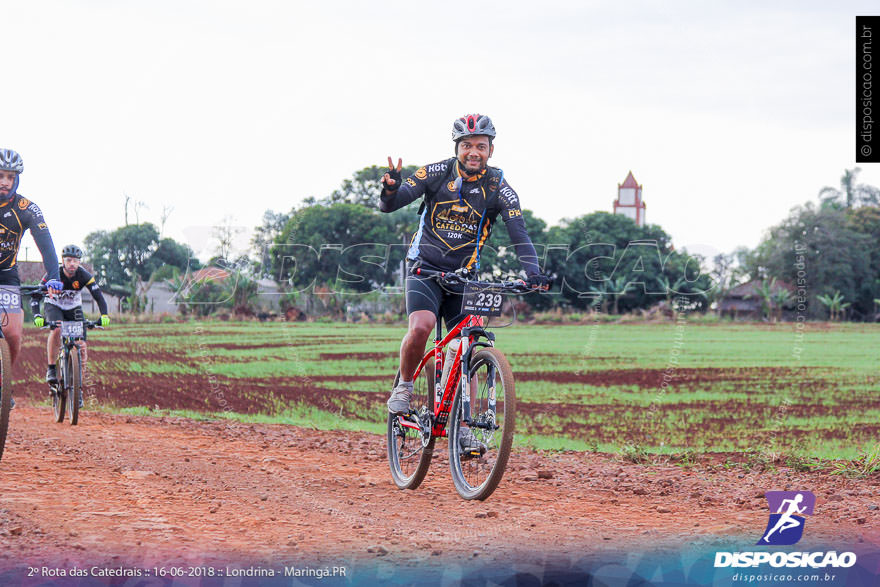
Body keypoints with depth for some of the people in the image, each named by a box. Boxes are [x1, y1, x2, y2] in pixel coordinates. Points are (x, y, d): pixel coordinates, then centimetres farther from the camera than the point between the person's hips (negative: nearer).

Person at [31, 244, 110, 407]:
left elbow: (99, 296, -26)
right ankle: (51, 369, -20)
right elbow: (35, 296, -27)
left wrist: (104, 315, -43)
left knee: (81, 347, -13)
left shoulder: (84, 275, -22)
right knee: (56, 330, -36)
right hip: (54, 307, -2)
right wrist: (37, 316, -43)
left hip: (74, 308, 2)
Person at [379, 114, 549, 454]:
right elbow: (389, 206, -12)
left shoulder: (499, 188, -6)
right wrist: (390, 190, -37)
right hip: (425, 269, -2)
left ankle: (462, 427, 11)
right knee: (421, 326, -28)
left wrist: (533, 273, -31)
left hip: (464, 276, 2)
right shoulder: (437, 173, -7)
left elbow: (520, 235, -13)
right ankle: (404, 386, -3)